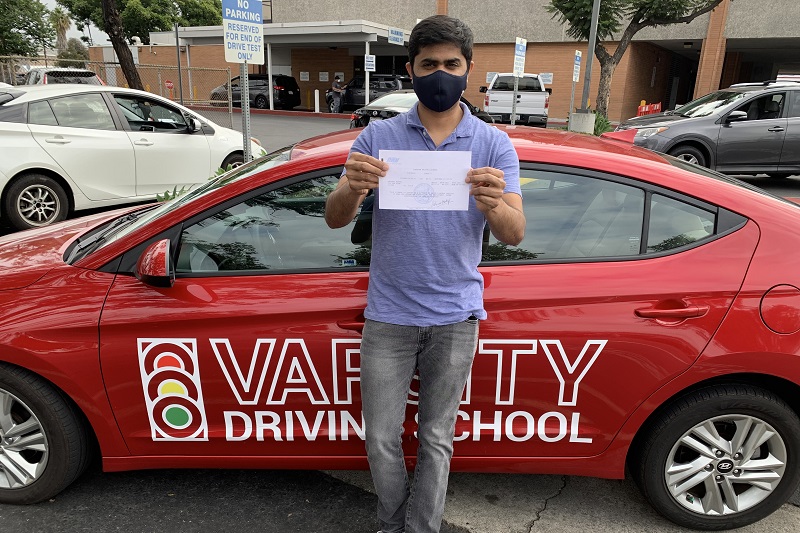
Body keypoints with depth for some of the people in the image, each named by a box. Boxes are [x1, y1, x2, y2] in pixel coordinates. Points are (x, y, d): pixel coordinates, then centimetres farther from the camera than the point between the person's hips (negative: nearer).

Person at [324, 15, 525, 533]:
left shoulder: (493, 144, -3)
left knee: (437, 438, 14)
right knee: (382, 439, 11)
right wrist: (352, 190, -31)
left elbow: (515, 235, -11)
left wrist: (494, 204, -35)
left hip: (455, 318, 0)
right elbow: (335, 219, -7)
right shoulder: (379, 136, -2)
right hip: (388, 315, 1)